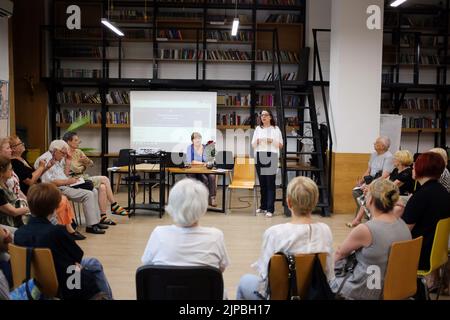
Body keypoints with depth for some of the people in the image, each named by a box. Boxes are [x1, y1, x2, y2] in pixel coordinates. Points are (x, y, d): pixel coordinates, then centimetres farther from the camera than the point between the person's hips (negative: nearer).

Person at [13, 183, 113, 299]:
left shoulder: (19, 233, -10)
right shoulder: (57, 231, -28)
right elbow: (77, 256, -12)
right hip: (68, 286, -6)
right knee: (94, 264, 26)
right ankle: (106, 297, 42)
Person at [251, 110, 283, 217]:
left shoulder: (276, 129, 7)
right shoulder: (258, 129, 15)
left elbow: (281, 145, 7)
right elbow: (253, 145, 14)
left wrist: (273, 141, -10)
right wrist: (257, 141, -8)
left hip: (271, 157, -3)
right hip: (259, 157, 3)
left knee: (270, 183, -7)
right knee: (262, 183, 6)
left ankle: (270, 209, -7)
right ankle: (263, 206, 17)